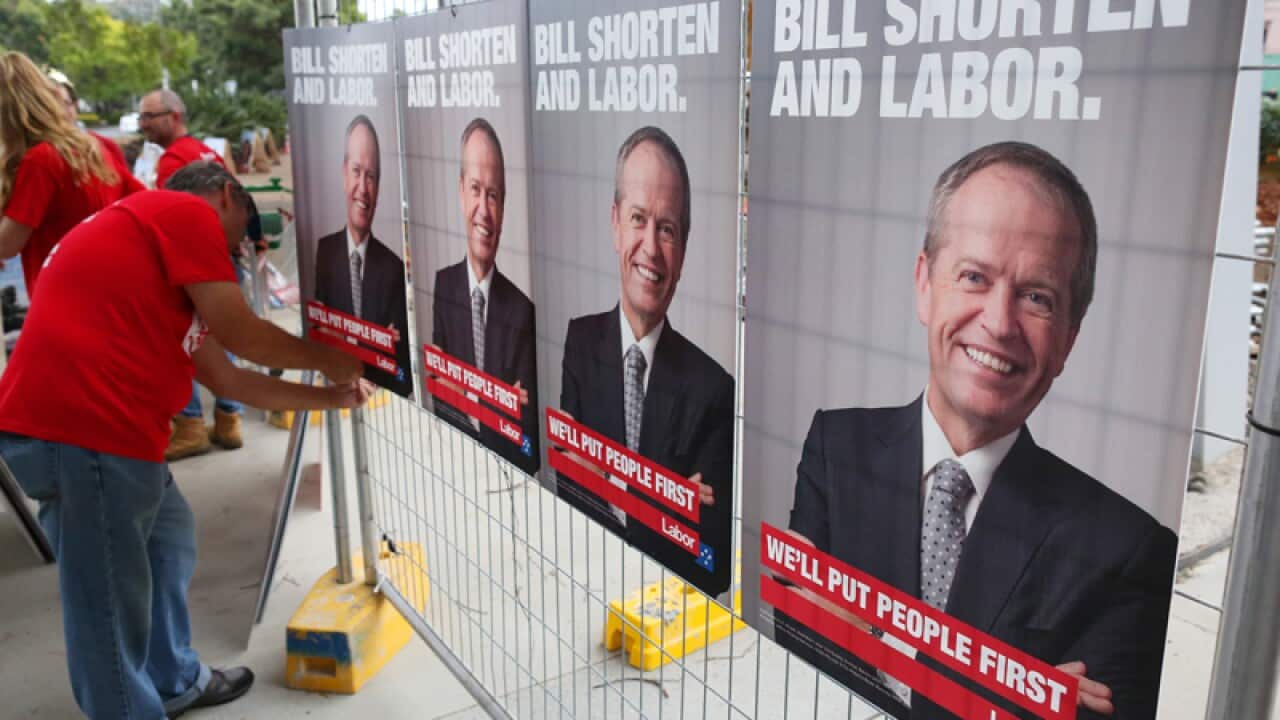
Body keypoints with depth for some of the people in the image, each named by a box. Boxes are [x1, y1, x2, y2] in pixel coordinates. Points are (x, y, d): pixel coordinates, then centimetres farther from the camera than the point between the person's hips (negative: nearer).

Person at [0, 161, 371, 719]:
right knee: (110, 601, 0)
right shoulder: (185, 212, -2)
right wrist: (327, 359, 11)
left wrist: (329, 398, 31)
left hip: (85, 421, 11)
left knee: (169, 536, 24)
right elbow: (243, 336, -5)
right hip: (80, 427, -11)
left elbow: (228, 380, 26)